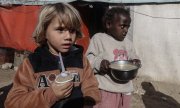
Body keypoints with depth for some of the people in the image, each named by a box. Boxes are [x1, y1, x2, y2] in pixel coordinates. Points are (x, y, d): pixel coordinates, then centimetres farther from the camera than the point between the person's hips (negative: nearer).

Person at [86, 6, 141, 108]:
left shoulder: (127, 42, 13)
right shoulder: (98, 38, -6)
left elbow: (133, 57, 23)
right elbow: (88, 60, -7)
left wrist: (135, 62, 0)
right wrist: (99, 63, -27)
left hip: (125, 90, 6)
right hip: (106, 90, -6)